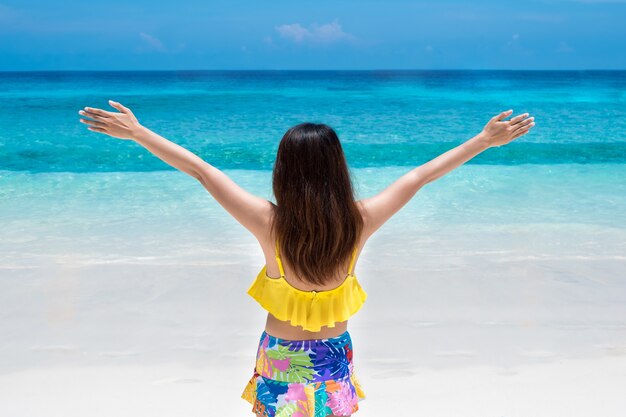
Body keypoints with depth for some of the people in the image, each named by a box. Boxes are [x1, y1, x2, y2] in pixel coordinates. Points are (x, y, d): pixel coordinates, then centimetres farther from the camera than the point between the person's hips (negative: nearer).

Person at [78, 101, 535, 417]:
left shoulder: (270, 224, -25)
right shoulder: (359, 223, -20)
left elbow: (200, 168, -18)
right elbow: (421, 175, -10)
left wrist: (136, 132, -10)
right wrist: (485, 140, 1)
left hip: (281, 358, -1)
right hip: (334, 357, 2)